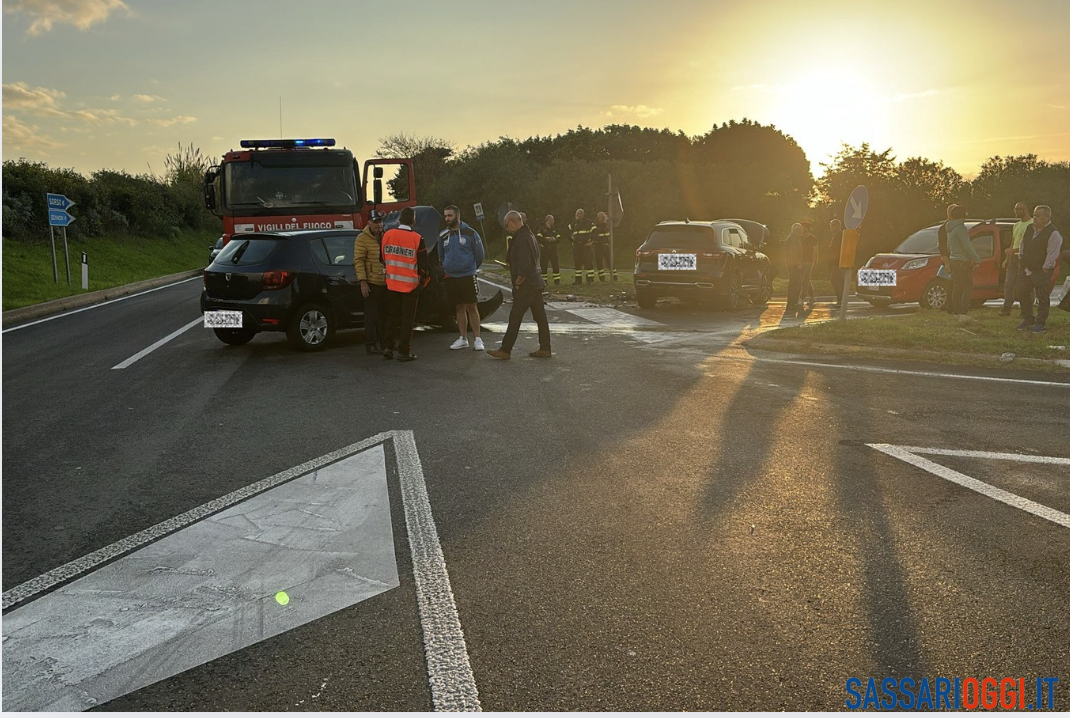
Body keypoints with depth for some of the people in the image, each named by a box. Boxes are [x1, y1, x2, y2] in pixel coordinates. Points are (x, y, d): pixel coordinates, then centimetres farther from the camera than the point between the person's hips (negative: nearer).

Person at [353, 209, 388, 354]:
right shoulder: (362, 239, -6)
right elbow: (358, 261, -11)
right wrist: (363, 281, -17)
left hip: (385, 283, 6)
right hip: (371, 283, -6)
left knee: (383, 314, 11)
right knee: (371, 314, -3)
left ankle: (382, 342, 19)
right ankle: (371, 344, 2)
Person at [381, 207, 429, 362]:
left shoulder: (387, 235, -1)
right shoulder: (417, 238, -12)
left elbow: (383, 258, 10)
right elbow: (423, 263, -7)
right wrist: (425, 278, 10)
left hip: (392, 284, 4)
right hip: (410, 285, -4)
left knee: (392, 316, 15)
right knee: (407, 319, 4)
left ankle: (387, 347, 12)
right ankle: (404, 351, 5)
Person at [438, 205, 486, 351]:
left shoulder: (470, 233, -6)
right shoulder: (443, 235, 5)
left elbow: (479, 254, 2)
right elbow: (441, 256, 20)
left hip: (468, 277, -4)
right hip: (450, 277, 4)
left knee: (471, 307, -4)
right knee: (459, 308, 10)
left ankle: (477, 339, 0)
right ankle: (463, 339, 16)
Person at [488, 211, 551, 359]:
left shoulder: (522, 239, -18)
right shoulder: (529, 235, 15)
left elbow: (524, 267, -24)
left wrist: (518, 282, -14)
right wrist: (512, 266, 16)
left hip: (525, 286, -10)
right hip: (536, 284, 10)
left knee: (515, 317, -5)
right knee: (540, 317, 10)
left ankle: (505, 350, 0)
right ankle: (545, 349, 14)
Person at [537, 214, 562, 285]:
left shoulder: (554, 230, 15)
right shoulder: (542, 229, -1)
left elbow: (559, 238, 12)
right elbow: (538, 238, -11)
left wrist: (554, 239, -10)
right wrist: (547, 240, -18)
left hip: (553, 250, 4)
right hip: (544, 250, -4)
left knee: (556, 265, -1)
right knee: (544, 266, -2)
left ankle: (557, 279, 4)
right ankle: (544, 280, 5)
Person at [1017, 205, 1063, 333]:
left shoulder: (1053, 233, -14)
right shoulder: (1030, 229, 11)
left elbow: (1052, 254, -17)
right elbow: (1022, 245, 22)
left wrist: (1045, 269, -17)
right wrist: (1021, 259, 15)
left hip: (1042, 271, -8)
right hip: (1026, 270, 8)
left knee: (1043, 298, -3)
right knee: (1023, 294, 12)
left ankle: (1041, 323, 5)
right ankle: (1028, 320, 25)